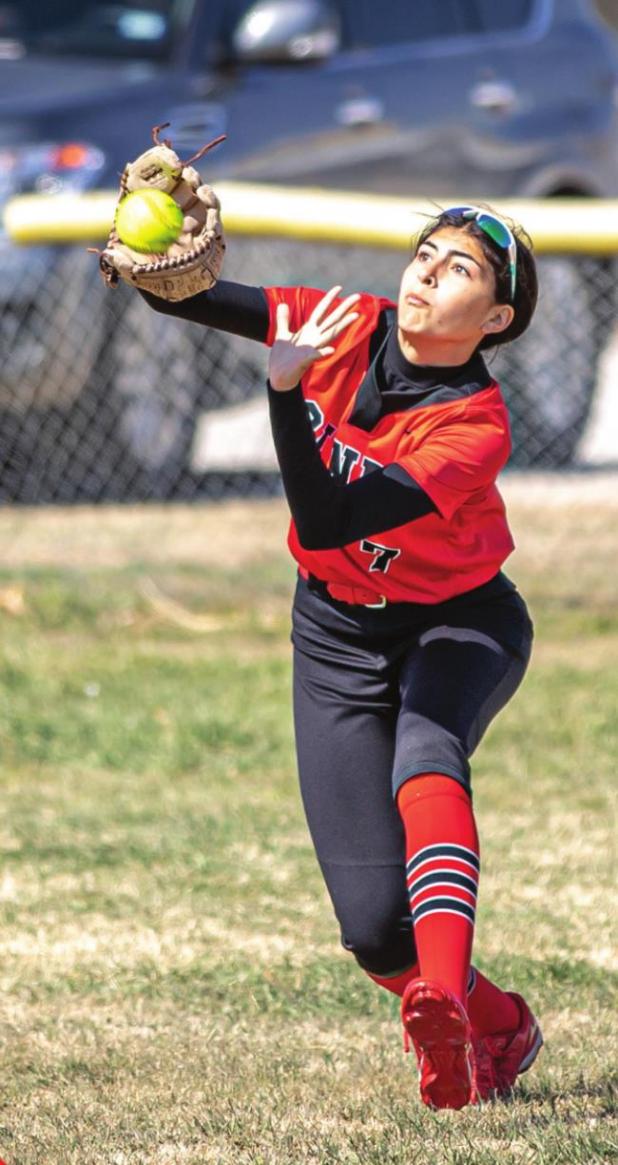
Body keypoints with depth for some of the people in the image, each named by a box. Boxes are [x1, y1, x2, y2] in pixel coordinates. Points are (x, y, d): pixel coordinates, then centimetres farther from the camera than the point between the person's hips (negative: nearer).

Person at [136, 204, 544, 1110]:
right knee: (376, 925, -7)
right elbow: (193, 298, -12)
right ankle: (497, 1029, 21)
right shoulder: (348, 330, -11)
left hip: (460, 626, -4)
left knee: (424, 756, -40)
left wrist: (287, 389, -44)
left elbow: (327, 521, -34)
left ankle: (443, 998, -57)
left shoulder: (475, 425, -25)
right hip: (339, 635, 4)